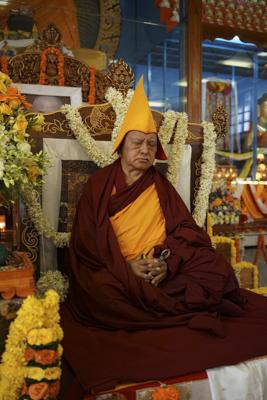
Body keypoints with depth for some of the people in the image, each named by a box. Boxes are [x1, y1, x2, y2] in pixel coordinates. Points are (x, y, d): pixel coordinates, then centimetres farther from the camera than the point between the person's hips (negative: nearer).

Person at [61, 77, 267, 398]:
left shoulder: (160, 186, 13)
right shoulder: (99, 185, 4)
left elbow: (187, 231, 4)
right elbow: (86, 244, -3)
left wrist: (167, 263, -17)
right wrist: (126, 267, -18)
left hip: (165, 272, 3)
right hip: (115, 274, -2)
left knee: (217, 270, -21)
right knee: (102, 293, -36)